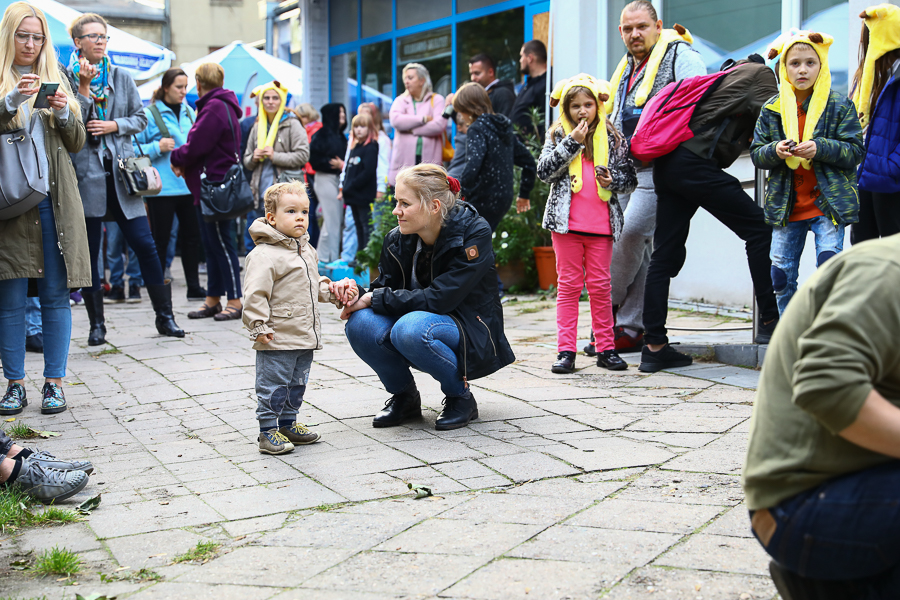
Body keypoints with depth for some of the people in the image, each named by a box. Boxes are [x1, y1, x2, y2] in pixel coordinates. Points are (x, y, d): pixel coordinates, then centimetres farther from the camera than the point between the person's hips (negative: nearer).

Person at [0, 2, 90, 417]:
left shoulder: (57, 78, 15)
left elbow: (76, 143, 12)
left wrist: (64, 113, -7)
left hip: (55, 199, 2)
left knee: (56, 294, 2)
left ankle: (54, 382, 9)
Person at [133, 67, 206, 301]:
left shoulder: (189, 112, 13)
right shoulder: (150, 114, -5)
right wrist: (157, 147, -18)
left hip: (189, 184, 6)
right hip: (162, 187, -5)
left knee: (192, 235, 9)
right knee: (160, 240, 2)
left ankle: (194, 287, 18)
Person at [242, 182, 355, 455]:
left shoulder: (307, 250, 13)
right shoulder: (264, 255, -16)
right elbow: (255, 294, -19)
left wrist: (333, 290, 13)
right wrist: (259, 327, -22)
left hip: (305, 337, 9)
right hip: (278, 338, -9)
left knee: (297, 384, 18)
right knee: (273, 386, -1)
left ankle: (288, 424, 31)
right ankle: (268, 432, 8)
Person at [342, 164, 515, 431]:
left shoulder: (473, 232, -19)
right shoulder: (398, 239, -4)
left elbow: (439, 298, -25)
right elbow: (384, 287, 3)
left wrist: (375, 299, -23)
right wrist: (356, 296, -21)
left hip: (471, 334, -5)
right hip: (422, 321, 6)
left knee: (412, 328, -36)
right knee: (361, 323, -22)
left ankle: (461, 397, -9)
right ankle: (405, 397, 2)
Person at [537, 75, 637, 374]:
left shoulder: (612, 138, 8)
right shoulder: (558, 135, 6)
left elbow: (630, 179, 12)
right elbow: (544, 171, -7)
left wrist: (612, 180, -10)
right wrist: (572, 143, -13)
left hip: (601, 224, 1)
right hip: (566, 222, -1)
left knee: (600, 286, 5)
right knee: (569, 285, 2)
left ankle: (606, 348, 12)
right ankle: (566, 350, 4)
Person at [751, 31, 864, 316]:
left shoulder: (840, 105, -2)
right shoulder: (772, 109, 5)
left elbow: (854, 151, -6)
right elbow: (756, 154, 5)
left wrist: (819, 148, -23)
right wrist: (775, 151, -18)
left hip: (828, 203, -3)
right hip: (786, 205, 3)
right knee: (781, 273, 6)